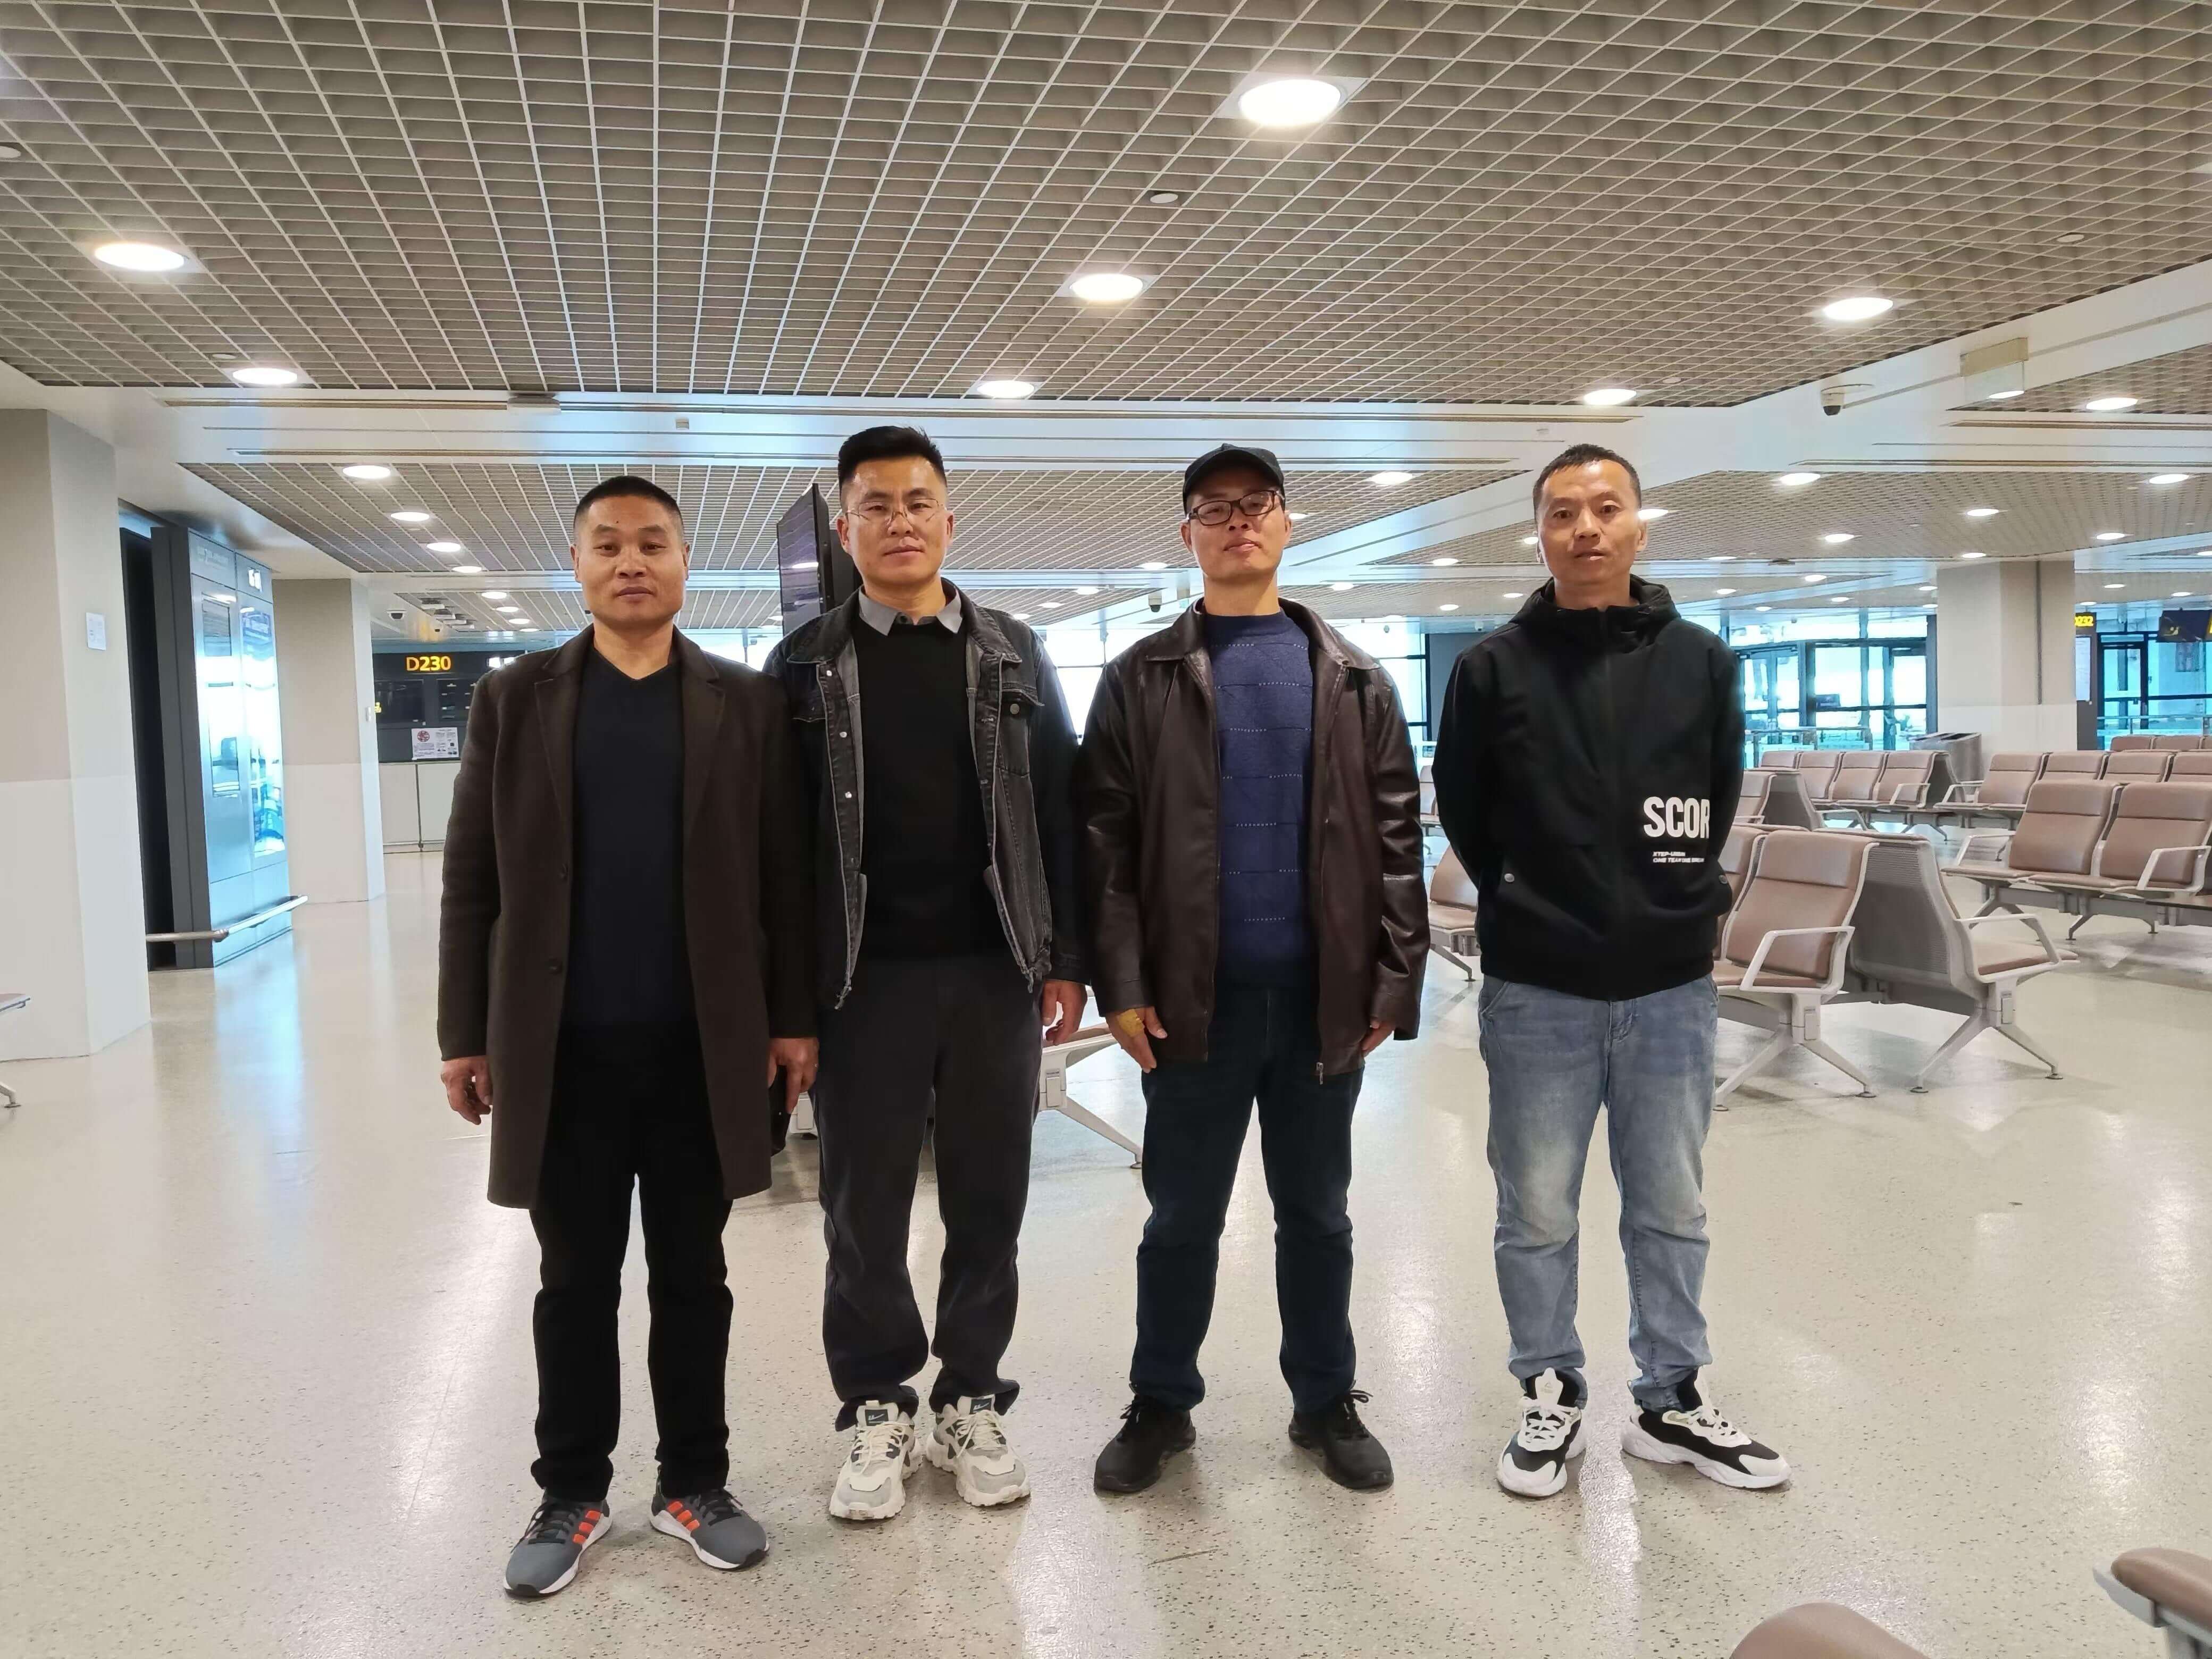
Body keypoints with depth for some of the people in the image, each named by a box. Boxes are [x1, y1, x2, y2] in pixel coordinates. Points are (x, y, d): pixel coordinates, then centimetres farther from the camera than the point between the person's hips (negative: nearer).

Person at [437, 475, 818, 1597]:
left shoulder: (746, 703, 3)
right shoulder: (514, 698, 4)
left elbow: (783, 874, 3)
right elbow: (473, 880, 3)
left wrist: (794, 1018, -1)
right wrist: (465, 1033, 0)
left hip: (702, 1045, 0)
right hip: (562, 1048, 0)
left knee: (692, 1279, 11)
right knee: (574, 1284, 11)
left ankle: (693, 1483, 26)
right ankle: (572, 1493, 27)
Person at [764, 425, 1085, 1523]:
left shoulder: (1013, 657, 7)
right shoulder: (805, 666, 3)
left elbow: (1056, 814, 6)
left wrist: (1063, 961, 1)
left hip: (995, 973, 1)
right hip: (864, 979, -1)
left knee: (987, 1201, 9)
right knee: (864, 1209, 8)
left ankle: (971, 1402, 26)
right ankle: (876, 1411, 24)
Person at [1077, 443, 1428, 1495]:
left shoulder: (1353, 679, 7)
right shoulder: (1141, 679, 2)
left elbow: (1395, 836, 4)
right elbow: (1104, 838, -3)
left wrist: (1395, 977, -3)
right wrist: (1122, 983, -10)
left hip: (1325, 993, 2)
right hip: (1196, 996, -1)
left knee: (1316, 1211, 14)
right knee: (1182, 1214, 10)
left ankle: (1326, 1402, 30)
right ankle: (1161, 1404, 28)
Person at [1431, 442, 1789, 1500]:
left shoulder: (1700, 661, 3)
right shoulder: (1494, 667, -2)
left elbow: (1716, 799, 12)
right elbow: (1463, 812, 5)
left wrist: (1669, 907, 9)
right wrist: (1533, 910, 5)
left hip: (1670, 986, 2)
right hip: (1537, 992, -2)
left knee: (1671, 1208, 13)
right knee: (1537, 1211, 8)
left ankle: (1674, 1401, 28)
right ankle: (1550, 1396, 25)